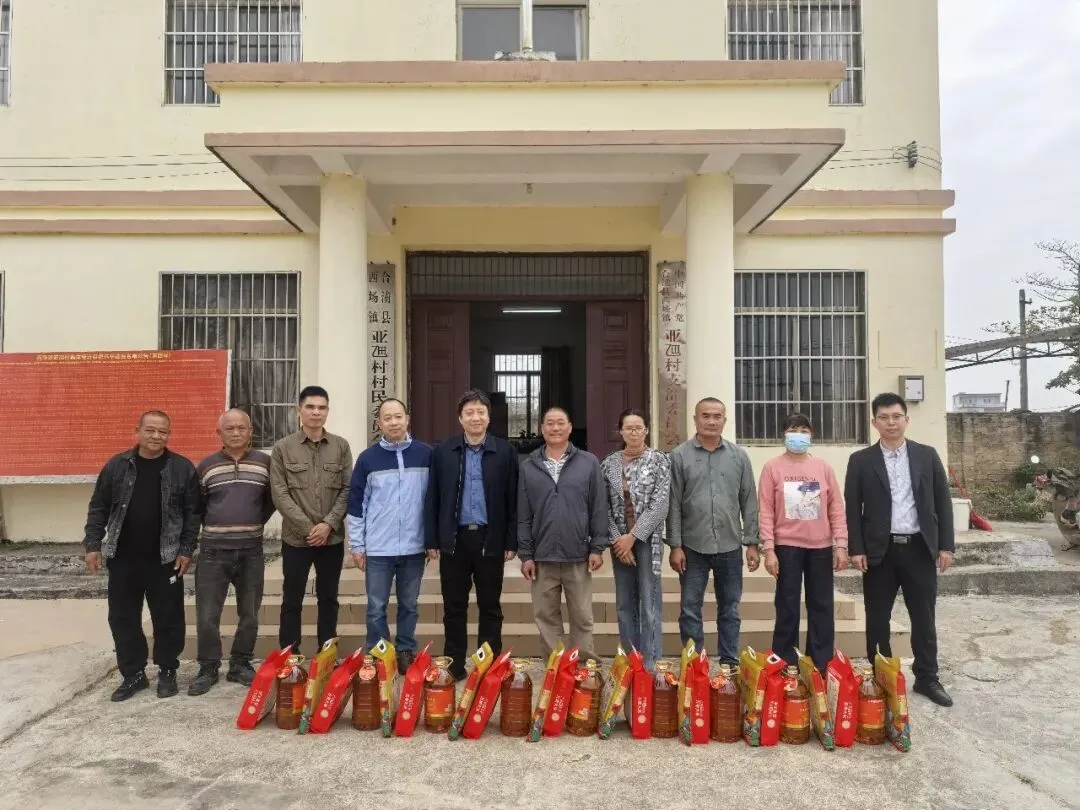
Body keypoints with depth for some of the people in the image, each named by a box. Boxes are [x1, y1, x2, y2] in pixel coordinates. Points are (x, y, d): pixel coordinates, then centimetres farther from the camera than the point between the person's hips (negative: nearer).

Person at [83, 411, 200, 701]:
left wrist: (186, 549, -6)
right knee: (123, 618, 10)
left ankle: (167, 672, 21)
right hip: (123, 558, 2)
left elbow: (193, 512, -2)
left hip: (165, 559, -2)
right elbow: (99, 508, 7)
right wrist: (93, 544, 0)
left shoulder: (183, 468, -3)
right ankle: (133, 673, 24)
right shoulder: (117, 466, 2)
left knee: (168, 618, 6)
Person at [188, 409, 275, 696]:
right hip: (213, 551, 0)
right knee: (207, 615, 2)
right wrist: (215, 527, 8)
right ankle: (208, 668, 18)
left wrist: (254, 524, 9)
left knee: (249, 614, 8)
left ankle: (241, 665, 24)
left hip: (251, 551, 1)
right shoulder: (206, 466, 2)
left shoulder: (265, 463, 2)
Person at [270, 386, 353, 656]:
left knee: (328, 599, 12)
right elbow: (279, 494, -6)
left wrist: (328, 524, -12)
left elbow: (348, 490, 0)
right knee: (292, 600, 7)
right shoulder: (283, 448, -1)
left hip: (332, 538, 2)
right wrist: (308, 527, -12)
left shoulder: (341, 446, 3)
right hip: (295, 538, -1)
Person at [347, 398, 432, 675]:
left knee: (409, 605, 13)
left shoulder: (426, 454, 0)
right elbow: (356, 504, 2)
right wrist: (357, 545, 0)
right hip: (378, 548, 0)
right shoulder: (368, 458, -1)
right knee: (377, 607, 8)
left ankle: (406, 653, 26)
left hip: (414, 546, 1)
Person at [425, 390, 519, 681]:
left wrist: (512, 541, -3)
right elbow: (432, 498, 4)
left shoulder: (505, 451, 0)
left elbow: (512, 499, 0)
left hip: (490, 539, -1)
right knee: (454, 606, 10)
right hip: (454, 538, 1)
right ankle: (454, 666, 21)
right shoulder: (443, 451, 3)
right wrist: (432, 540, 0)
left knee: (490, 606, 9)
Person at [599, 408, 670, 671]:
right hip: (619, 542, 4)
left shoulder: (659, 460, -4)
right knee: (625, 604, 10)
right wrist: (618, 539, -7)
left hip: (647, 540, -3)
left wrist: (633, 537, -13)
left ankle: (650, 667, 7)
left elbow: (660, 506, -10)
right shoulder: (609, 463, 5)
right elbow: (605, 507, 4)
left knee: (650, 605, -2)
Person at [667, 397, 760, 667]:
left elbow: (749, 502, 5)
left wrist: (752, 543, 2)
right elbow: (674, 504, -3)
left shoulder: (739, 456, 3)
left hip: (729, 546, 2)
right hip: (693, 546, -1)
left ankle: (730, 663, 24)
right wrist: (675, 545, -6)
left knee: (730, 609, 12)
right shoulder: (680, 456, -3)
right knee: (690, 609, 6)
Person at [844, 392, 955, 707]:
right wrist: (856, 549, -7)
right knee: (877, 619, 6)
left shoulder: (927, 455, 5)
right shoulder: (861, 460, 1)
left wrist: (946, 545, 1)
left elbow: (942, 501, 6)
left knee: (923, 618, 10)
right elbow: (852, 507, -1)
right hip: (879, 550, -1)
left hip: (919, 548, 1)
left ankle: (927, 678, 25)